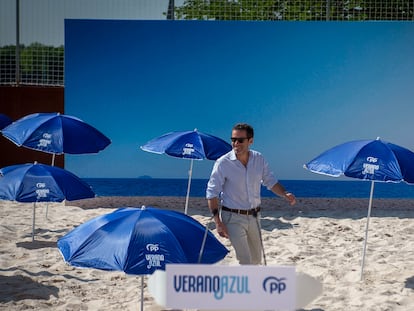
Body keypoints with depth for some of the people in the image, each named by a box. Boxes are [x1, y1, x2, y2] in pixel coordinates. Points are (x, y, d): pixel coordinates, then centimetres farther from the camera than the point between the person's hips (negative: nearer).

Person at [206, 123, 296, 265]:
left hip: (254, 216, 5)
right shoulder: (223, 163, -14)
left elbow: (271, 182, 10)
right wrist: (218, 222, -18)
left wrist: (285, 194, -11)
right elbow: (211, 193, -11)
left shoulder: (259, 159, -1)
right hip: (233, 217, -5)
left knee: (256, 259, 17)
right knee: (246, 262, -11)